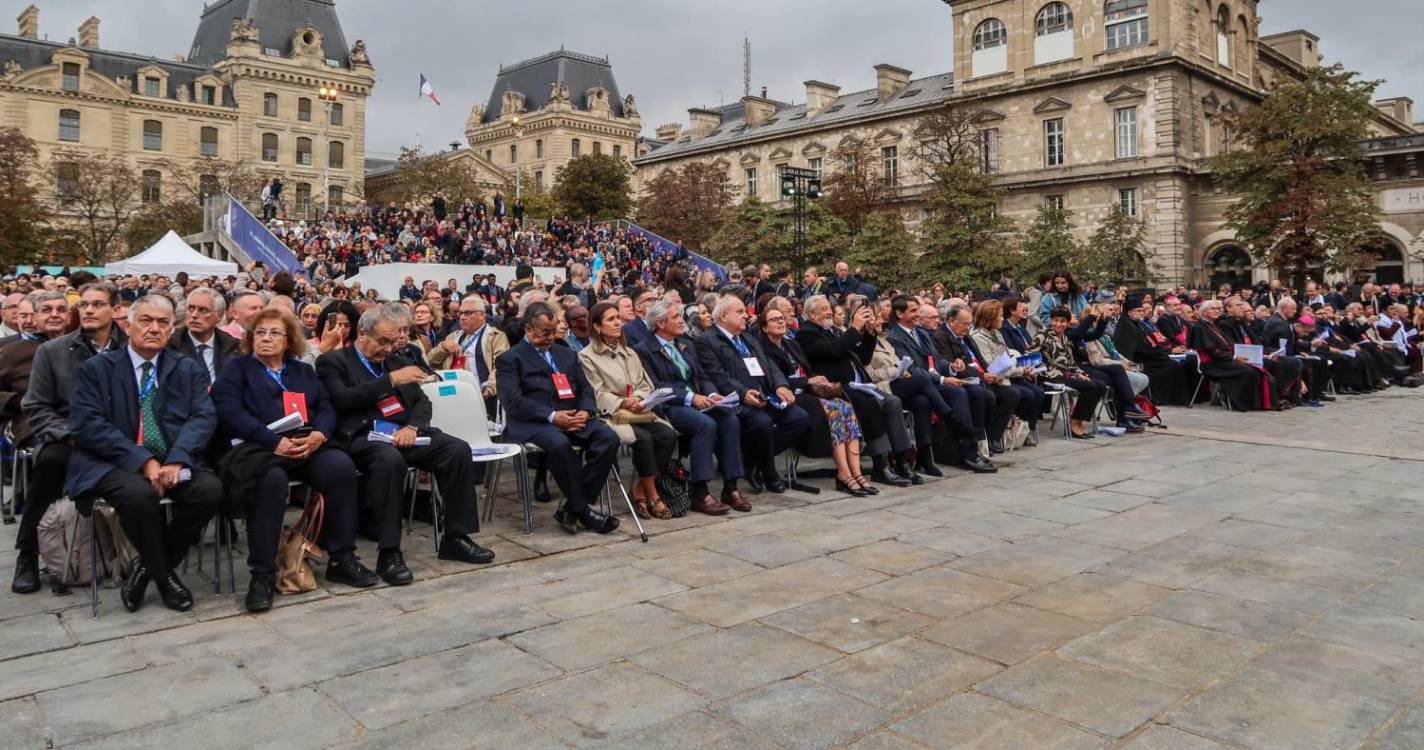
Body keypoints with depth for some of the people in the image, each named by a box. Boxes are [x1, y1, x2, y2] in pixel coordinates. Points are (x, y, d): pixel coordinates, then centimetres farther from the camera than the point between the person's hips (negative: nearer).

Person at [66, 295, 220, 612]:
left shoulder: (190, 369, 12)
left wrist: (177, 460, -20)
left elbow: (203, 418, -1)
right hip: (114, 463, -2)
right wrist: (143, 461, -19)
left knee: (210, 489, -26)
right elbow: (87, 424, -7)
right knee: (139, 493, -34)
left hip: (173, 461, 3)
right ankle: (163, 573, -6)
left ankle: (148, 565, -2)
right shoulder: (96, 368, 6)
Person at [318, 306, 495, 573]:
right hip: (363, 437, -5)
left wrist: (412, 426, -5)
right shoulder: (333, 361, 7)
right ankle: (388, 552, -30)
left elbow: (422, 401, 17)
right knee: (390, 458, -39)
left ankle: (454, 538, -12)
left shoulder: (396, 361, 23)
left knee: (458, 449, -19)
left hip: (404, 434, 6)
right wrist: (391, 380, -13)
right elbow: (342, 400, -11)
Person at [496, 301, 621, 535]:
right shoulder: (509, 359, 6)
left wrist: (585, 412, -5)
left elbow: (585, 389, 19)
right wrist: (552, 417, -19)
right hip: (532, 424, -5)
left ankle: (571, 509, -19)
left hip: (573, 418, 5)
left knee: (608, 437, -24)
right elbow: (514, 401, -8)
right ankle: (582, 510, -23)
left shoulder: (567, 354, 25)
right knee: (559, 443, -38)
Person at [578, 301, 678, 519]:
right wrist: (622, 403, -20)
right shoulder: (586, 356, 2)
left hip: (638, 411, 6)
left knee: (668, 435, -22)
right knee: (643, 438, -32)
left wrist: (638, 399, -8)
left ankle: (640, 490, -10)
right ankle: (652, 496, -15)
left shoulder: (630, 353, 22)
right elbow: (597, 395, -6)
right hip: (610, 415, -5)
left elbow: (646, 386, 14)